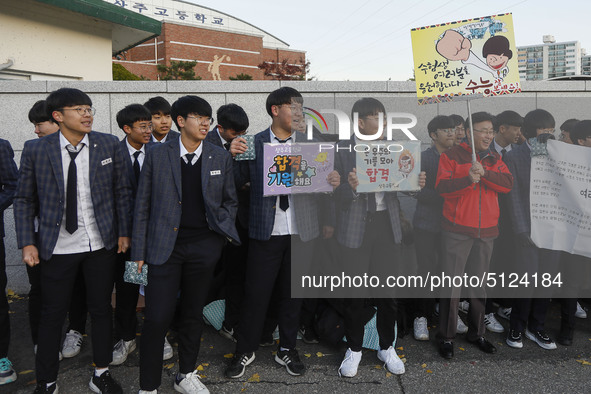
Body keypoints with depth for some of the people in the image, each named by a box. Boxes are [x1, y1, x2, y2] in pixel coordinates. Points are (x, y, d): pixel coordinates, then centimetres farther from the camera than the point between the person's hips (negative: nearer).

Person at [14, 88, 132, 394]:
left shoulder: (109, 145, -1)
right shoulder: (35, 150, -4)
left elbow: (122, 191, 4)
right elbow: (24, 200, 3)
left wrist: (124, 232, 0)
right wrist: (27, 243, -4)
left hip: (101, 244, 2)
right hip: (57, 247, -1)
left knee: (101, 310, 13)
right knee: (52, 315, 9)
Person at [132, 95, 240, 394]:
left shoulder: (221, 158, 5)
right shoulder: (157, 155, 0)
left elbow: (230, 201, 14)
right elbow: (142, 205, 2)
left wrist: (223, 234, 2)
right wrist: (139, 251, -1)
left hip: (204, 246, 2)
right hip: (165, 246, -2)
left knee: (193, 314, 14)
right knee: (157, 318, -5)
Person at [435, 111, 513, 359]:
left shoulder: (494, 160, 12)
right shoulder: (452, 155, -2)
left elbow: (508, 184, -3)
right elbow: (441, 186, -13)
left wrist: (484, 173, -18)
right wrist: (468, 179, -27)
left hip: (486, 231, 5)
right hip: (457, 230, -5)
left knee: (479, 284, 14)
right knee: (452, 284, -1)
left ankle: (476, 333, 28)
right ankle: (446, 337, 10)